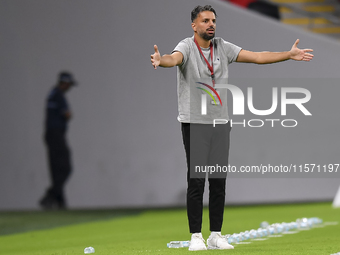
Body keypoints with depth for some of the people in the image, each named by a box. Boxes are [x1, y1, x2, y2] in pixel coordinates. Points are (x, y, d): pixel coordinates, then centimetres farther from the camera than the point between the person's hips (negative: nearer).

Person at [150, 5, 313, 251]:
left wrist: (289, 55, -1)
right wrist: (161, 60, -54)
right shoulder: (187, 47, -9)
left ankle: (216, 235, 12)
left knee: (219, 181, 5)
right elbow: (174, 58, -31)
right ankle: (196, 236, 0)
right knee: (196, 180, -6)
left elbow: (257, 57, 6)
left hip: (220, 122, 5)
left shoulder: (223, 47, 6)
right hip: (194, 122, -5)